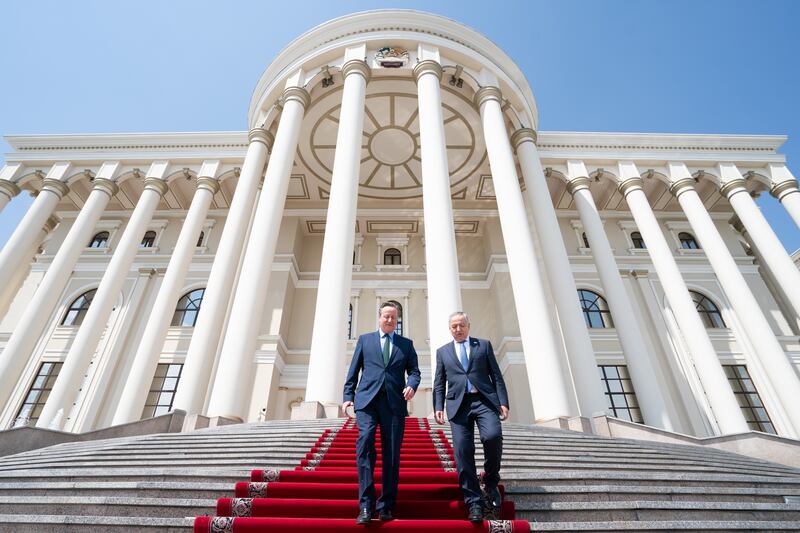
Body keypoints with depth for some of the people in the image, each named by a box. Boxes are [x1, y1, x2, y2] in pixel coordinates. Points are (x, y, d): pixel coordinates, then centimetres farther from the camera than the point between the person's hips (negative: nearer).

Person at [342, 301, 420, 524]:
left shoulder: (406, 344, 17)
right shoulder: (365, 339, 15)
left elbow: (414, 370, 10)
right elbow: (353, 370, 12)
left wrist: (412, 384, -11)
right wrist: (348, 395, 3)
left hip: (394, 402, 1)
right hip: (367, 399, -1)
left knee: (392, 453, 0)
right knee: (365, 443, -17)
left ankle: (386, 506, 13)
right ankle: (366, 504, -10)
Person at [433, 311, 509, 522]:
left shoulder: (484, 345, 14)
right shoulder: (443, 351, 17)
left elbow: (496, 375, 9)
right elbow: (439, 383, 14)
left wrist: (503, 402, -1)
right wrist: (438, 407, 0)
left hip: (484, 400, -1)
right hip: (458, 404, 1)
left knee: (493, 436, -23)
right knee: (462, 452, -5)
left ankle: (491, 482, 4)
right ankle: (474, 503, 7)